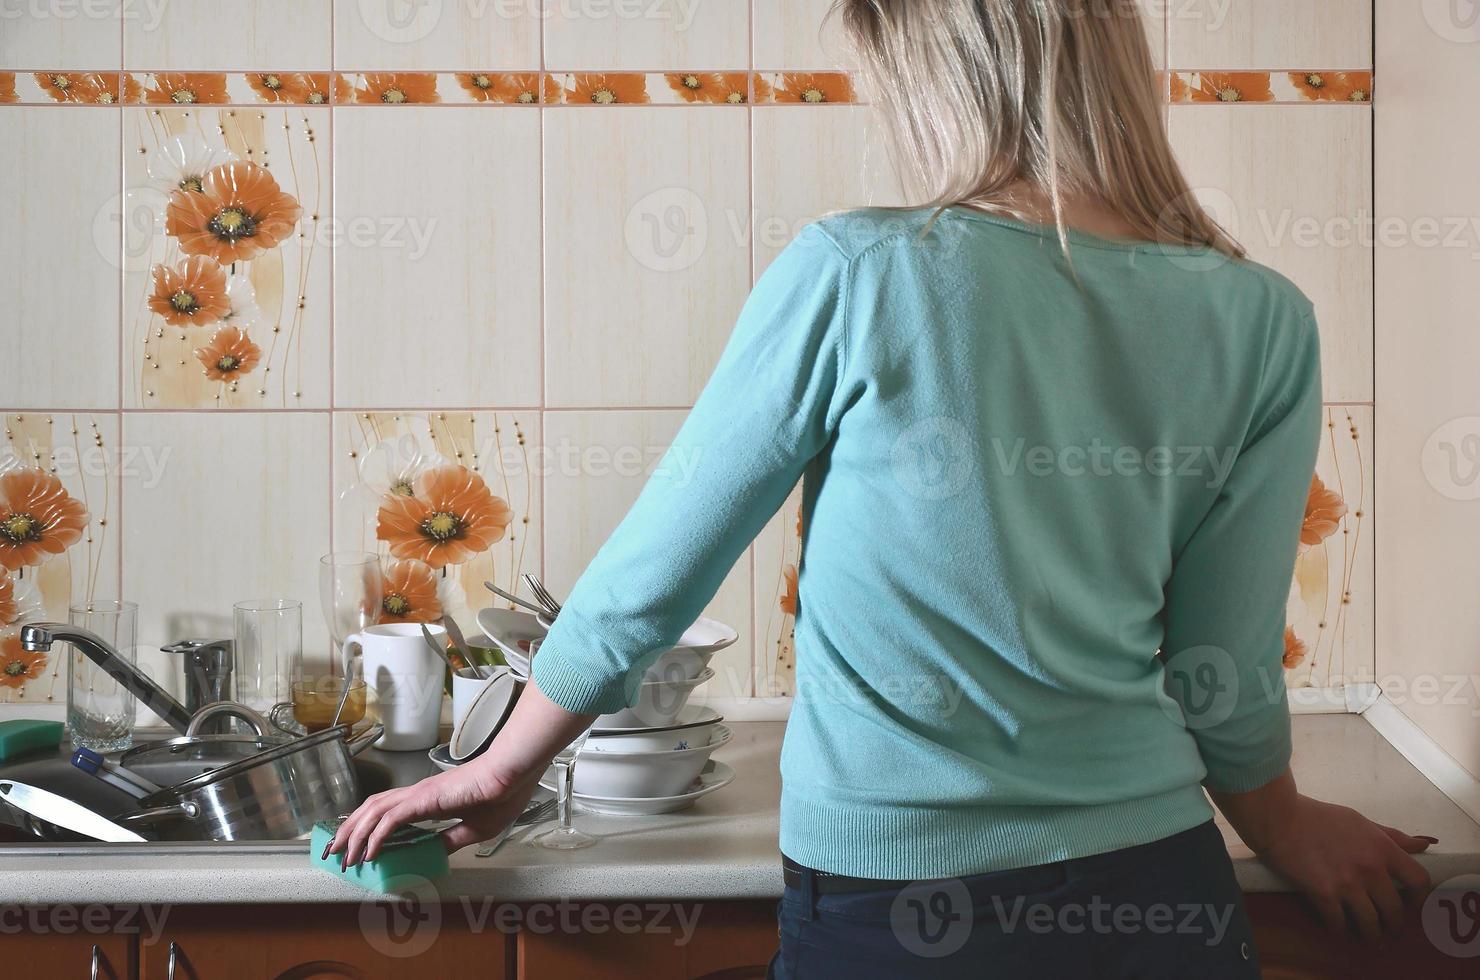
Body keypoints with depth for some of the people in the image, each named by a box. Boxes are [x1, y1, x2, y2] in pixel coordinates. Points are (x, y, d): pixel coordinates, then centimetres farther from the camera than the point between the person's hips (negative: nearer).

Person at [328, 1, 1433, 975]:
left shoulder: (854, 275, -13)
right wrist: (1284, 827, 21)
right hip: (1159, 891, 3)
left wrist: (501, 770, 11)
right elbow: (1220, 674, -1)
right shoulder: (1264, 328, -6)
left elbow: (649, 580, -5)